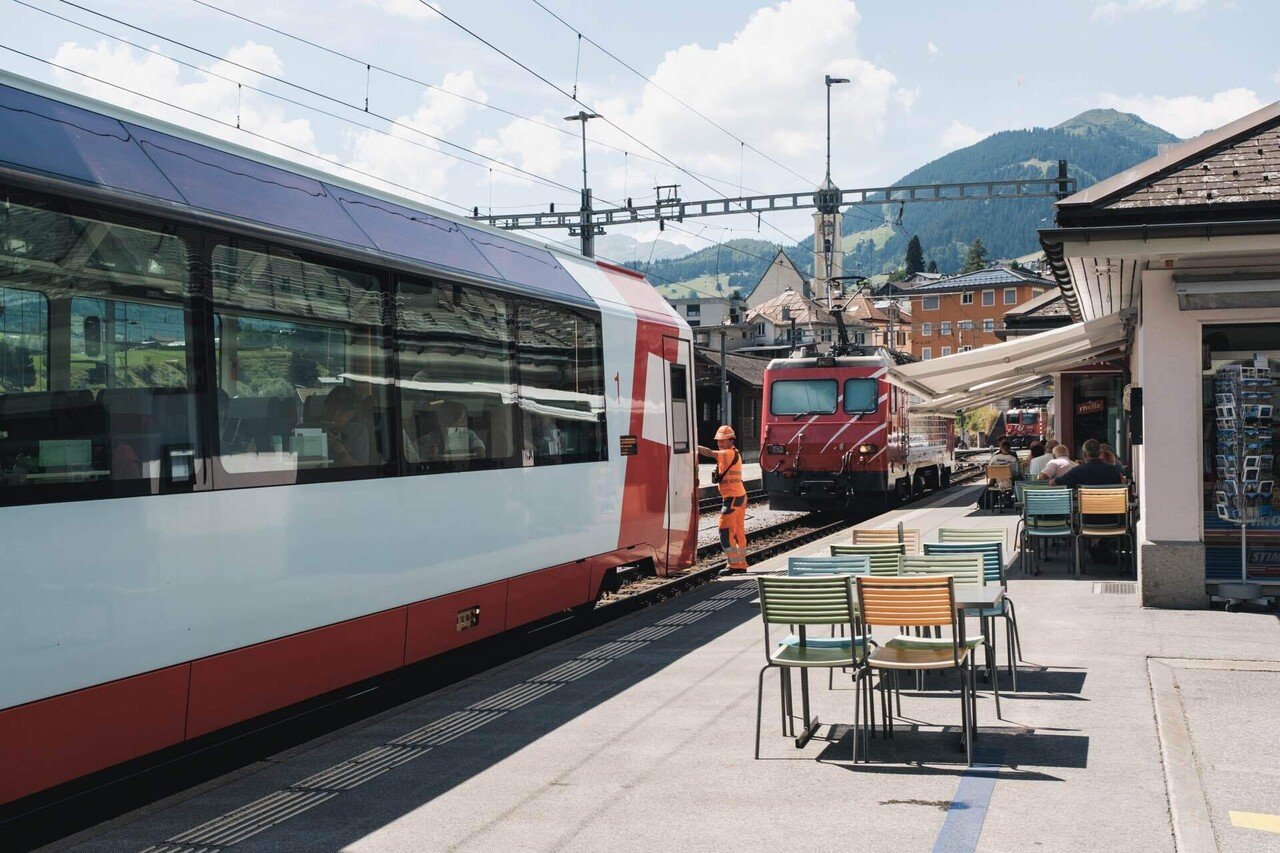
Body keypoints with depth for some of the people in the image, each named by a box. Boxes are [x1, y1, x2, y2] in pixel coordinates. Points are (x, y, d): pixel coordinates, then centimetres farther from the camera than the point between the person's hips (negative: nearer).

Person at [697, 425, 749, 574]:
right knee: (739, 532, 14)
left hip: (732, 498, -10)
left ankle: (735, 564, -9)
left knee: (725, 531, -9)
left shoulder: (729, 454, -14)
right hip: (740, 496, 10)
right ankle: (741, 564, 20)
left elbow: (710, 453, -27)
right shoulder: (735, 454, 17)